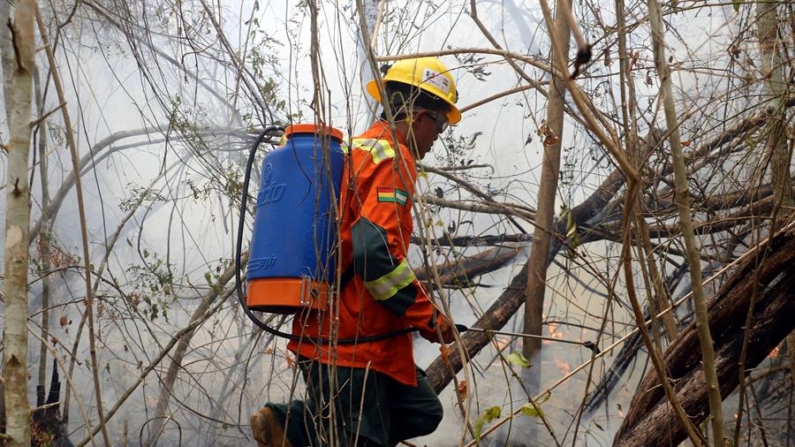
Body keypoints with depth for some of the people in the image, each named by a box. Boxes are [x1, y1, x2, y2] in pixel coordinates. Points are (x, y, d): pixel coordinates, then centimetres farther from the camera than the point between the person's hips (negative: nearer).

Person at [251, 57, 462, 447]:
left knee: (420, 411, 13)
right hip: (351, 338, -10)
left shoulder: (358, 150, 17)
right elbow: (376, 252, -24)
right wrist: (430, 319, -15)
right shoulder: (393, 159, -13)